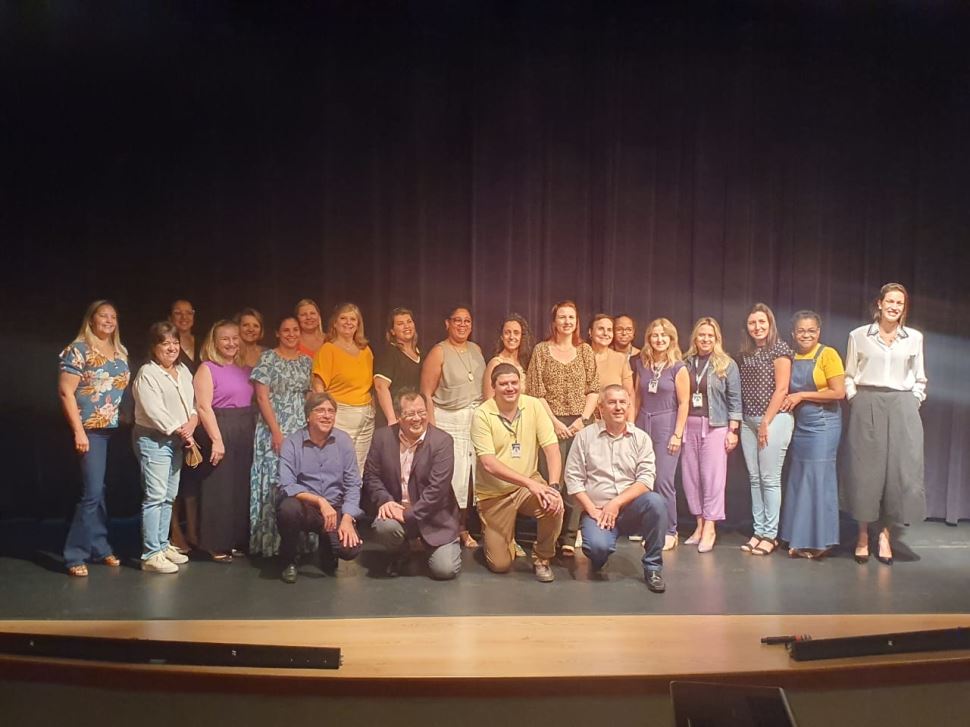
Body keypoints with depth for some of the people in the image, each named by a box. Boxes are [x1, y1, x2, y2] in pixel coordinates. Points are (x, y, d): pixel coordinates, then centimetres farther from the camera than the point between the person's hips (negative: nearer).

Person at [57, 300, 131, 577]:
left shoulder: (121, 351, 12)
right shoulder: (79, 350, -7)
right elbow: (65, 391, -12)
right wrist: (79, 431, -16)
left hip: (117, 430, 6)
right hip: (92, 430, -6)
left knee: (102, 491, 11)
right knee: (92, 492, -7)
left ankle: (100, 548, 21)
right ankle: (75, 555, 3)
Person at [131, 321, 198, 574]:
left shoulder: (184, 371, 13)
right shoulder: (147, 373, -10)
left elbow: (194, 403, 12)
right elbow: (154, 411, -17)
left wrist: (191, 425, -7)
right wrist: (179, 431, -12)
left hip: (177, 441, 8)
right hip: (153, 440, -8)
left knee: (169, 497, 12)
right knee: (155, 496, -10)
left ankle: (162, 545, 22)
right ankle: (151, 555, -6)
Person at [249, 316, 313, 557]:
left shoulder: (306, 361, 12)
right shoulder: (268, 358, -2)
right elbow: (262, 397, -8)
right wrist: (276, 430, -14)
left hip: (302, 430, 4)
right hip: (274, 430, -4)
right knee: (274, 483, -4)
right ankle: (272, 541, 5)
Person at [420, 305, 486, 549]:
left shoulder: (475, 349, 12)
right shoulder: (439, 352, -5)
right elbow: (426, 394, -9)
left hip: (476, 419, 5)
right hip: (448, 421, -5)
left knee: (471, 475, 4)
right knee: (451, 477, -7)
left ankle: (463, 529, 17)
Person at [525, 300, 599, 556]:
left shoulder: (585, 350, 10)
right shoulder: (541, 350, 4)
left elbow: (593, 390, 7)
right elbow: (536, 392, 0)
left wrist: (583, 418, -5)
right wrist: (554, 421, -8)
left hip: (581, 423, 2)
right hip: (553, 422, -2)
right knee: (553, 479, -6)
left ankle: (569, 537, 3)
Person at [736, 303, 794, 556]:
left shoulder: (779, 348, -5)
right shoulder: (744, 354, 13)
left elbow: (781, 389, -10)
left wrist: (766, 422, -12)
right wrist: (739, 422, 7)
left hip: (774, 419, -6)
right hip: (748, 421, 6)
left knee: (770, 479, -4)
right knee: (754, 478, 7)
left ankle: (771, 535, 5)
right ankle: (758, 531, 14)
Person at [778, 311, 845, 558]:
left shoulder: (827, 354, -8)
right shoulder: (791, 357, 8)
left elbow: (839, 392, -14)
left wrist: (802, 395, -13)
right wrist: (789, 400, -1)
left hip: (822, 424, -6)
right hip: (799, 424, 6)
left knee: (817, 479, -3)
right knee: (799, 480, 8)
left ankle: (819, 541, 7)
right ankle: (801, 540, 17)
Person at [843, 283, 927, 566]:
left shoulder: (914, 338, 9)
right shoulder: (859, 335, 5)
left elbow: (920, 380, 14)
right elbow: (848, 375, 8)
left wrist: (912, 405, 3)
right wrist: (855, 401, -2)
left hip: (902, 408, 2)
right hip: (866, 408, -1)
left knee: (900, 470, -1)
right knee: (865, 469, -1)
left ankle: (885, 534, 10)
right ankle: (863, 535, 10)